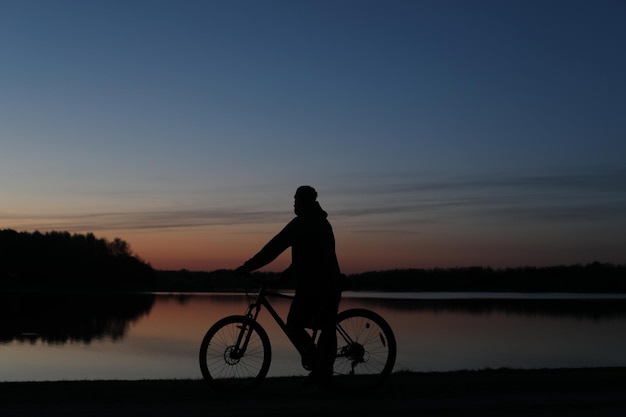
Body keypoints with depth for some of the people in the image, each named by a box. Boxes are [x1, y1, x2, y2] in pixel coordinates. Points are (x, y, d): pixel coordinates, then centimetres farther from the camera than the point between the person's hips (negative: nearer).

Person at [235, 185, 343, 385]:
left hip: (312, 286, -9)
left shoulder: (301, 223, -9)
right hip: (331, 284, 9)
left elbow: (274, 247, -13)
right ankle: (324, 372, 12)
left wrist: (247, 267, -10)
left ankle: (315, 360, -10)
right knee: (327, 328, 10)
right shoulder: (322, 222, 20)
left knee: (294, 326, 2)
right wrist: (287, 272, 27)